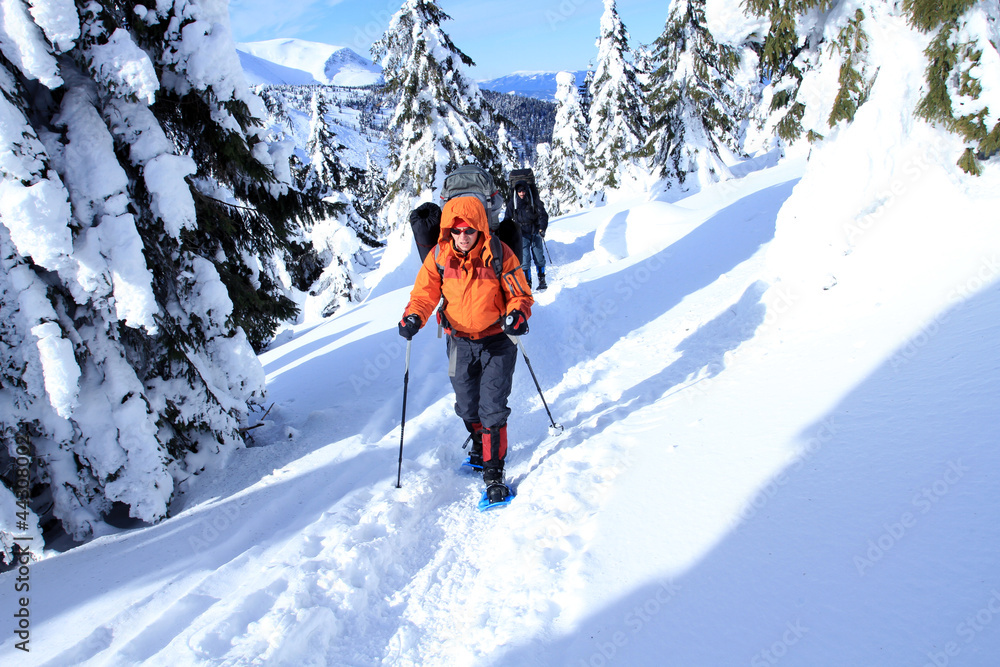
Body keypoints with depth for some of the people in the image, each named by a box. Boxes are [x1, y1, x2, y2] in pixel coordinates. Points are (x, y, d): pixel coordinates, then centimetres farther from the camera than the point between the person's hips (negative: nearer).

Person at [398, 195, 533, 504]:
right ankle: (480, 445, 44)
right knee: (467, 406, 14)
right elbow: (424, 294, -2)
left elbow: (520, 295, -7)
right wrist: (413, 317, -22)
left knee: (492, 407, -6)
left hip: (497, 341, -3)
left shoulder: (499, 254, -14)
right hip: (460, 342, 3)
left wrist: (517, 314, -28)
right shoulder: (439, 257, -8)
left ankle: (493, 471, 8)